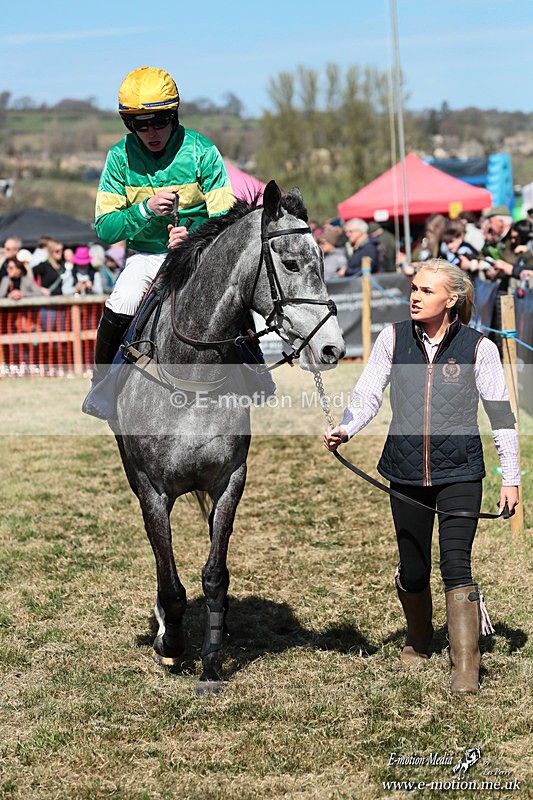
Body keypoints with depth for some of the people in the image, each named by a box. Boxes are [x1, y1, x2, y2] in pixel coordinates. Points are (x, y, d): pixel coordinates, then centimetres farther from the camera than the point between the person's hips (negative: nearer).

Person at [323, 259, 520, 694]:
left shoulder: (478, 347, -6)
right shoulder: (393, 339, -1)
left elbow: (501, 415, 0)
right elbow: (368, 396, 0)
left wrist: (511, 478, 0)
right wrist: (344, 430, -20)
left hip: (459, 474, -2)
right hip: (406, 473, 3)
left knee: (456, 565, -15)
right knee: (413, 572, 10)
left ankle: (465, 670, -11)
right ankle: (418, 642, 38)